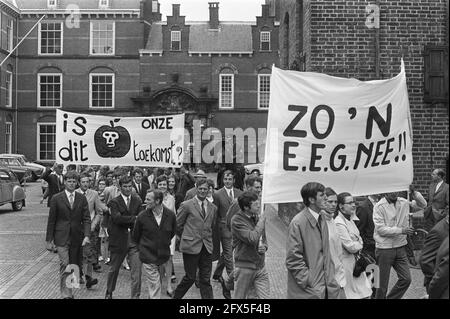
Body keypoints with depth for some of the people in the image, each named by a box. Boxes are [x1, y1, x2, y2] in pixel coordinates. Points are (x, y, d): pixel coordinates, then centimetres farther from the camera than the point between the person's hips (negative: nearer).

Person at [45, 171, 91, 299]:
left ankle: (69, 291, 23)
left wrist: (86, 235, -12)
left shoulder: (82, 199, 5)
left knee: (74, 265, 8)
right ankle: (66, 294, -9)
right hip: (61, 237, -3)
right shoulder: (56, 198, -1)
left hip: (77, 237, 3)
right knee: (65, 265, -12)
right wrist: (49, 239, 1)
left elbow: (86, 219, 2)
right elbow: (51, 220, 2)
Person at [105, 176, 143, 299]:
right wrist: (134, 218, -21)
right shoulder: (114, 202, -3)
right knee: (114, 269, 15)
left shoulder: (137, 200, 7)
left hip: (135, 239, 2)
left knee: (137, 270, -5)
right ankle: (109, 292, 36)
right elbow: (117, 218, -19)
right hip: (119, 240, -1)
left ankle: (135, 296, 5)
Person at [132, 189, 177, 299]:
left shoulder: (170, 215, -9)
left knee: (157, 283, 15)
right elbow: (136, 236, 4)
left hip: (164, 256, 2)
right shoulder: (142, 216, -12)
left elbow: (173, 232, 12)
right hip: (148, 256, -2)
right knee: (154, 286, -1)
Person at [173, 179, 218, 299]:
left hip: (207, 247, 4)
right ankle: (176, 296, 24)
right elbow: (177, 225, 2)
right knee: (190, 277, 2)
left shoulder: (213, 208, 11)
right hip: (191, 246, -4)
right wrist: (186, 238, 9)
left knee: (205, 279, 5)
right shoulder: (186, 205, -4)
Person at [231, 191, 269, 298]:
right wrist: (261, 222, -15)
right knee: (240, 297, 9)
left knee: (265, 297, 1)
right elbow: (252, 239, -26)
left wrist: (264, 246, -3)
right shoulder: (237, 220, -14)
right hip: (245, 268, -5)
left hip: (260, 266, 5)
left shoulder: (257, 217, 6)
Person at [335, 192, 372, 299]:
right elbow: (351, 247, -20)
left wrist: (357, 245, -6)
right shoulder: (339, 223, -20)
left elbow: (358, 238, 15)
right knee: (352, 295, 1)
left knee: (364, 294, 10)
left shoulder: (350, 220, 8)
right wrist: (359, 245, -1)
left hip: (356, 262, 8)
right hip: (347, 264, -8)